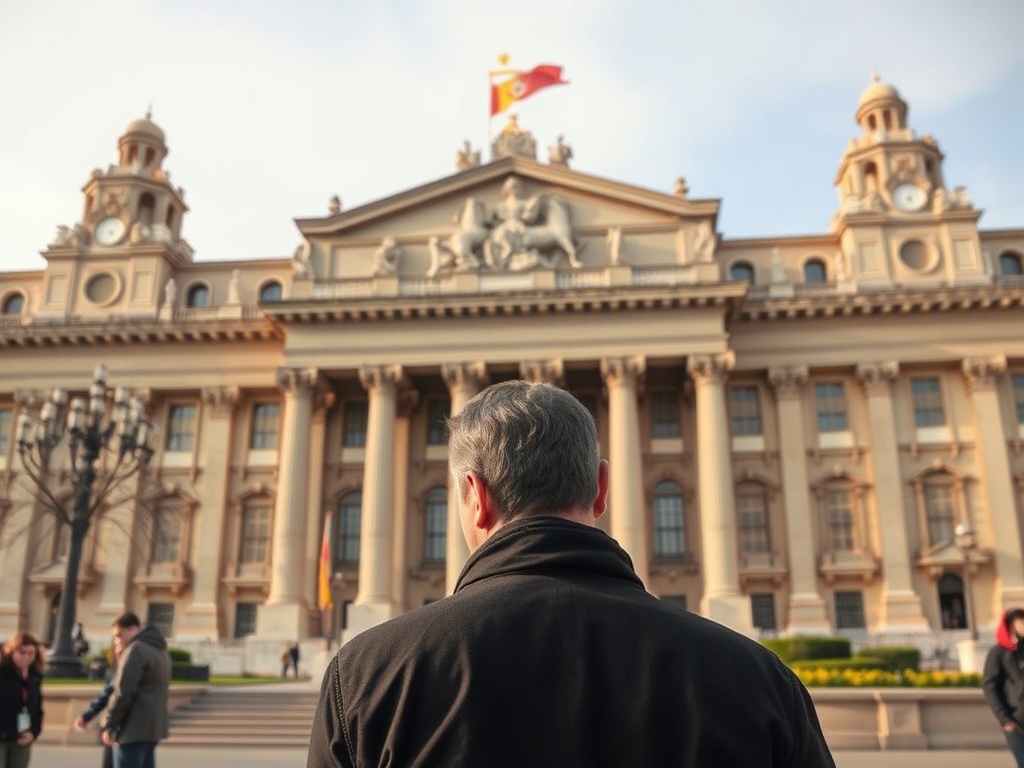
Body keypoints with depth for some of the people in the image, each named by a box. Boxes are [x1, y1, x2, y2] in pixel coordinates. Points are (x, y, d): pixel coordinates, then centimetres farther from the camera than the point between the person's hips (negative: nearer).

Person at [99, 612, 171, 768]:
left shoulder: (136, 650, -12)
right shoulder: (160, 650, 18)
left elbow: (123, 692, -17)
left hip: (134, 729, -10)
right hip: (152, 726, 10)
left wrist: (108, 725, -10)